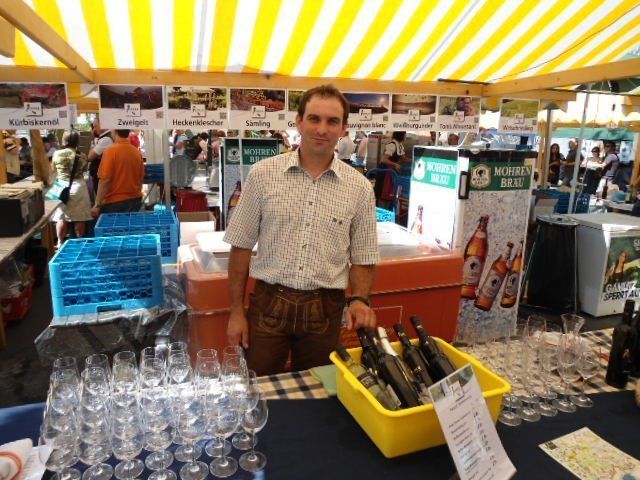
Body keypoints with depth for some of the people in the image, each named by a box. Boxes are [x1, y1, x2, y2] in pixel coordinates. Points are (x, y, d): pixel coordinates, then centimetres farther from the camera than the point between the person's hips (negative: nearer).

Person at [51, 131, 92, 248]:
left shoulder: (57, 154, -5)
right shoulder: (81, 156, -6)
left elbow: (53, 169, 11)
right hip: (78, 187, 0)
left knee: (61, 217, 7)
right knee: (79, 218, 5)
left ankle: (60, 242, 12)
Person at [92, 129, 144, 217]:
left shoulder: (111, 151, -12)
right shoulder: (137, 152, 2)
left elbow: (105, 180, -16)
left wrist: (97, 205, -10)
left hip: (114, 202, -5)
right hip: (135, 201, 5)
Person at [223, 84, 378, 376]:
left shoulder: (359, 187, -1)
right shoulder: (262, 174, -3)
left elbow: (363, 258, 6)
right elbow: (242, 245, 1)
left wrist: (359, 299, -12)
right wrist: (236, 311, 1)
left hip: (325, 309, 1)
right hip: (268, 304, 0)